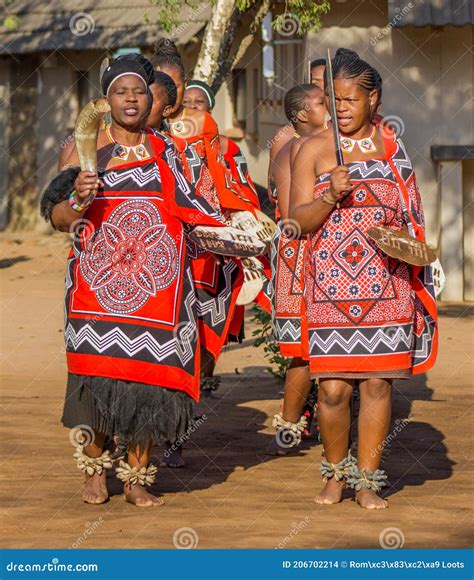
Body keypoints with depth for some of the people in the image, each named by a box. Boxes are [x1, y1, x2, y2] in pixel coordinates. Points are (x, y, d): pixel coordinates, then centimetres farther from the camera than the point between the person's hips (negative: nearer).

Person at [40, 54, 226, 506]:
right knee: (100, 373, -6)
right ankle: (94, 470, 13)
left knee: (149, 376, -3)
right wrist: (80, 199, -18)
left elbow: (191, 213, 22)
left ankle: (137, 478, 8)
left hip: (156, 283, 2)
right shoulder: (84, 149, 7)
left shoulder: (167, 153, 15)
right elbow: (58, 218, 2)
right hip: (99, 282, -2)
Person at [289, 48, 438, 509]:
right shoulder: (314, 150, 3)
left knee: (378, 382, 1)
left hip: (385, 286, 2)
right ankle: (335, 472, 17)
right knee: (333, 387, -5)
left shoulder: (394, 149, 9)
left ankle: (366, 479, 12)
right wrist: (331, 197, -18)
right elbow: (298, 220, -1)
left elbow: (411, 216, 18)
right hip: (331, 287, -1)